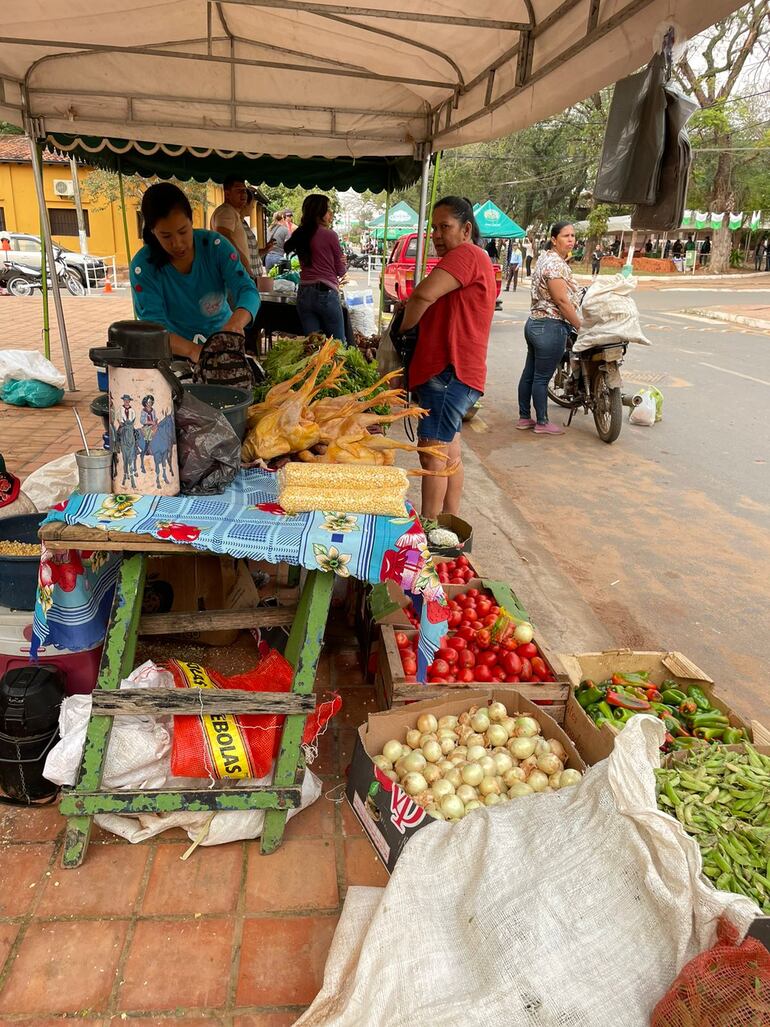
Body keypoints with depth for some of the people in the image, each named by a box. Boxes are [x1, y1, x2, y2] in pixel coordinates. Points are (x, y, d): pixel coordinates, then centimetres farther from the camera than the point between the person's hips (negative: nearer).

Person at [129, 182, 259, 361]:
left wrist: (236, 323, -40)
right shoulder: (142, 266, -12)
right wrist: (192, 350, -42)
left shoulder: (215, 245, -8)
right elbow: (153, 325, -21)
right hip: (177, 356, 0)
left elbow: (248, 291, -16)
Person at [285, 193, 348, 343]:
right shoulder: (330, 235, -6)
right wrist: (345, 264, 23)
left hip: (303, 295, 6)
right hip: (326, 293, -6)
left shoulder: (299, 235, 9)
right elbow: (341, 270, 1)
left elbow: (306, 264, 14)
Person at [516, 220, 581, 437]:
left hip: (534, 322, 10)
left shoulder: (545, 257, 14)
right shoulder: (556, 263, -17)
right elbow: (562, 301, -19)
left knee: (529, 373, 14)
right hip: (551, 327, -10)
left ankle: (524, 417, 23)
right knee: (542, 378, 0)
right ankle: (542, 423, 10)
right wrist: (581, 326, -13)